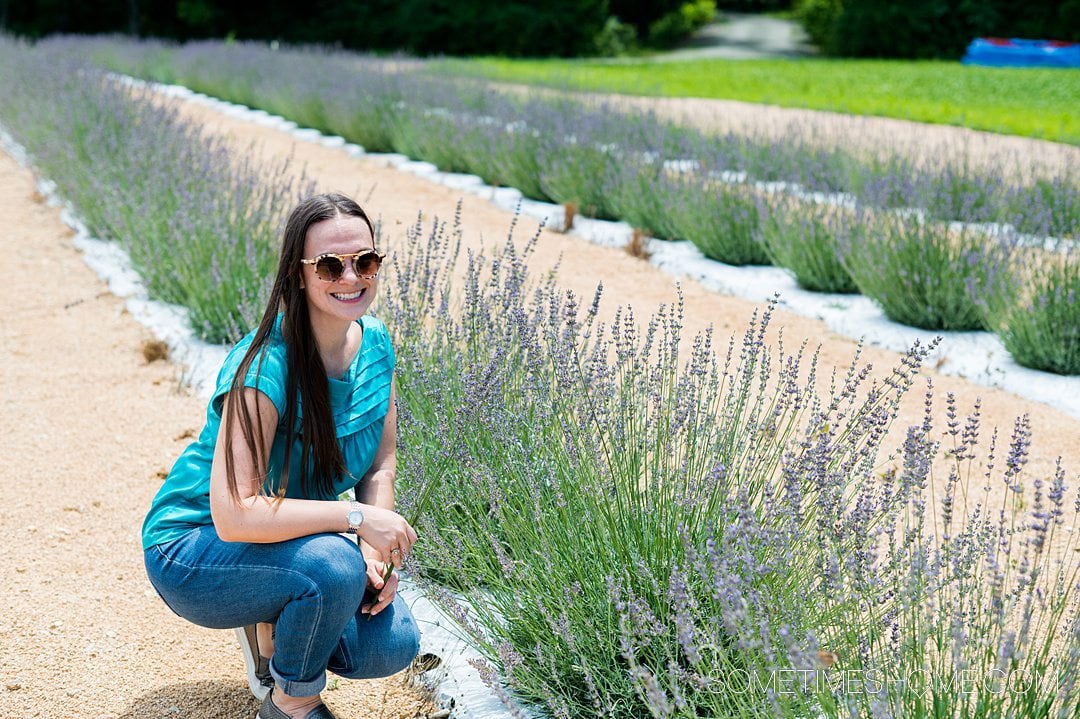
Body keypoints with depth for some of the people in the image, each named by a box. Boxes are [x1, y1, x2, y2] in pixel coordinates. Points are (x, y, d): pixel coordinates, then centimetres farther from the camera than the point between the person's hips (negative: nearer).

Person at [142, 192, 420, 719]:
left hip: (292, 538, 6)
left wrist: (375, 553, -14)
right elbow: (233, 515, -35)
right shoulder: (264, 368, -29)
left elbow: (380, 465, 2)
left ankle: (271, 628, 16)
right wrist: (356, 517, -33)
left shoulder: (375, 345, -6)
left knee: (393, 645, -14)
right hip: (194, 548, -6)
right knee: (335, 566, -34)